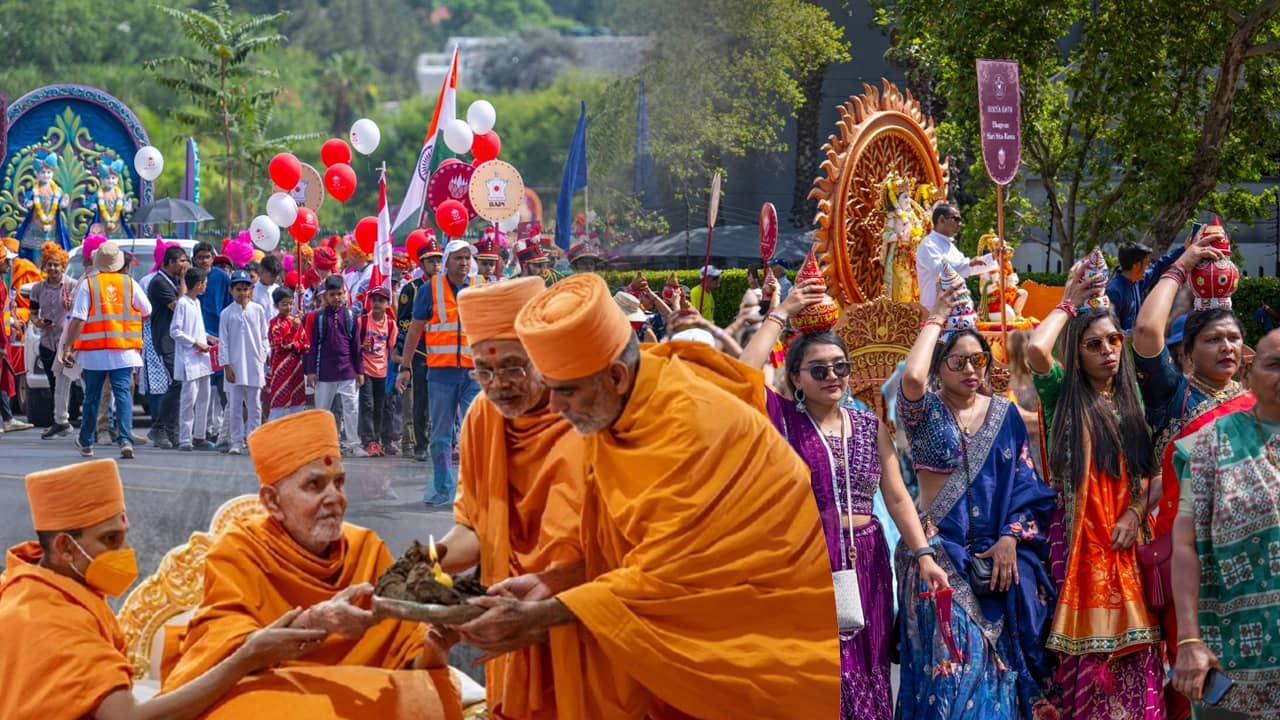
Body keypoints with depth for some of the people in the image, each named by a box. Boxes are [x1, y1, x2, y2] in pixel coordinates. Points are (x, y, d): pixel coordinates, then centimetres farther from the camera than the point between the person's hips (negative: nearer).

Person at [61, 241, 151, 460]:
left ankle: (86, 443, 24)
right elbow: (147, 313, 11)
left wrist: (68, 347, -5)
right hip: (124, 350, 1)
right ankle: (126, 440, -18)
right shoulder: (130, 283, 2)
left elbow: (77, 320, -9)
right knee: (123, 394, -2)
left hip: (94, 351, 0)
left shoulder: (88, 285, -4)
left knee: (92, 396, 11)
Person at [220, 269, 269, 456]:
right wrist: (227, 366, -4)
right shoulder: (227, 313, 0)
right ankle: (236, 442, 6)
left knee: (254, 405, 4)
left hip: (254, 365, 1)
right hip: (235, 366, -1)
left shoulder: (258, 310, 3)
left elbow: (264, 338, 9)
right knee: (235, 406, 1)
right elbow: (224, 342, 1)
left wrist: (263, 361, 4)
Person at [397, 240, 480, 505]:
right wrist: (405, 367, 4)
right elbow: (415, 329, 6)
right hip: (441, 371, 0)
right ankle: (443, 488, 13)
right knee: (441, 435, 6)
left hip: (475, 372, 0)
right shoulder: (431, 290, 2)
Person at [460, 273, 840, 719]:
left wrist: (540, 616, -25)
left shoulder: (692, 427, -27)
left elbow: (664, 575, -25)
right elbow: (610, 547, 4)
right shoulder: (611, 411, -4)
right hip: (710, 618, 7)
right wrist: (551, 584, -12)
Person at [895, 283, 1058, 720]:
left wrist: (1011, 537, -9)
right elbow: (911, 376, -25)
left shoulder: (1004, 413, 8)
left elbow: (1025, 482, 6)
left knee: (999, 660, 1)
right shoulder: (924, 410, -1)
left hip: (999, 551, 3)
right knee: (954, 659, -9)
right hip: (939, 548, -3)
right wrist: (936, 320, -12)